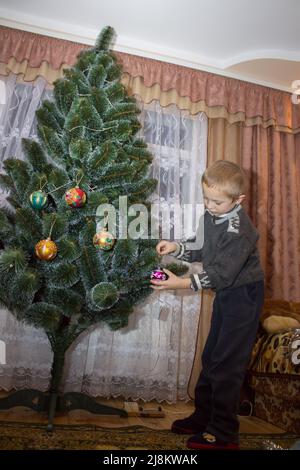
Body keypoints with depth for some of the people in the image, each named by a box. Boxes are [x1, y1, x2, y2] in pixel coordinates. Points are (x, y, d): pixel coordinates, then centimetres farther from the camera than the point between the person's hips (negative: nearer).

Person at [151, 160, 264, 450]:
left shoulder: (238, 230, -25)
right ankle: (204, 416, 33)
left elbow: (222, 272, -28)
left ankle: (224, 433, 16)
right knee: (211, 357, 16)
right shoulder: (212, 216, 2)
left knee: (226, 363, -2)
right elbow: (206, 253, 11)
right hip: (226, 294, 9)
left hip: (243, 296, -9)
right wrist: (176, 248, -3)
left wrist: (183, 284, -32)